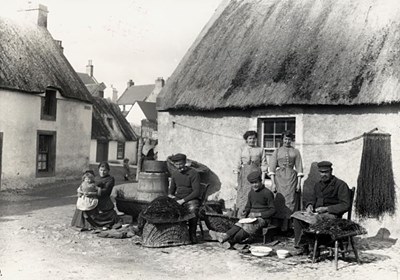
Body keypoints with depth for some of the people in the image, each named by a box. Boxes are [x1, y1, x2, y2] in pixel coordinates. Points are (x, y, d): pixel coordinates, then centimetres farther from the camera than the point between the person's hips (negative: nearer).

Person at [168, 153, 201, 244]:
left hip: (191, 199, -5)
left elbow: (197, 192, -15)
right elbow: (172, 189, 23)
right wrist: (170, 195, -1)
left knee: (193, 209, -38)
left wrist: (183, 200, -21)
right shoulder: (174, 173, 11)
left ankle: (192, 234, -21)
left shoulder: (193, 174, -10)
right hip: (177, 198, 6)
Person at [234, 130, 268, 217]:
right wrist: (237, 181, 3)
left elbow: (264, 165, 6)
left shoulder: (260, 150, 8)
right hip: (244, 176, 1)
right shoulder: (242, 149, 9)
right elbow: (238, 165, 8)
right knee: (243, 197, -4)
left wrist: (263, 179, -4)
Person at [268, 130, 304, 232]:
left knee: (290, 201, -3)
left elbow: (299, 167, 7)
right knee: (280, 201, -5)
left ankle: (286, 226, 1)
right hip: (279, 177, -1)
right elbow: (272, 168, 3)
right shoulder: (277, 151, 9)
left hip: (292, 178, 1)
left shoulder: (295, 152, 11)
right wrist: (273, 183, -6)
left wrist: (299, 182, -2)